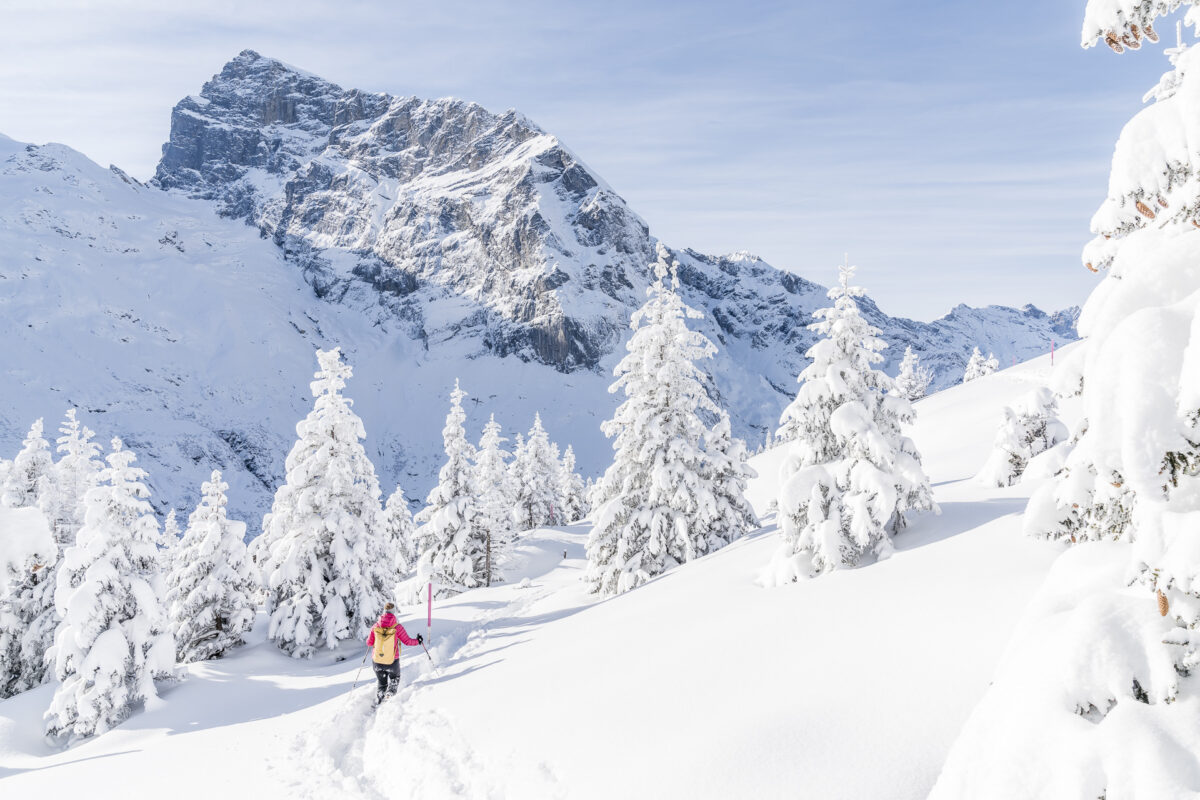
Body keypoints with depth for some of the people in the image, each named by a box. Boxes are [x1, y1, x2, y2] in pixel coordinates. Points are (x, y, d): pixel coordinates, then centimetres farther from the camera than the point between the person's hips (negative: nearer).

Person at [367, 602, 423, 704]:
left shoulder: (376, 627, -3)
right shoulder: (397, 627, -11)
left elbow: (369, 643, 4)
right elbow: (407, 641, -6)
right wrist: (418, 641, 12)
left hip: (377, 661, 2)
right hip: (392, 661, -2)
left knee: (382, 684, 22)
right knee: (394, 679, 28)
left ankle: (377, 703, 5)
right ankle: (390, 695, 8)